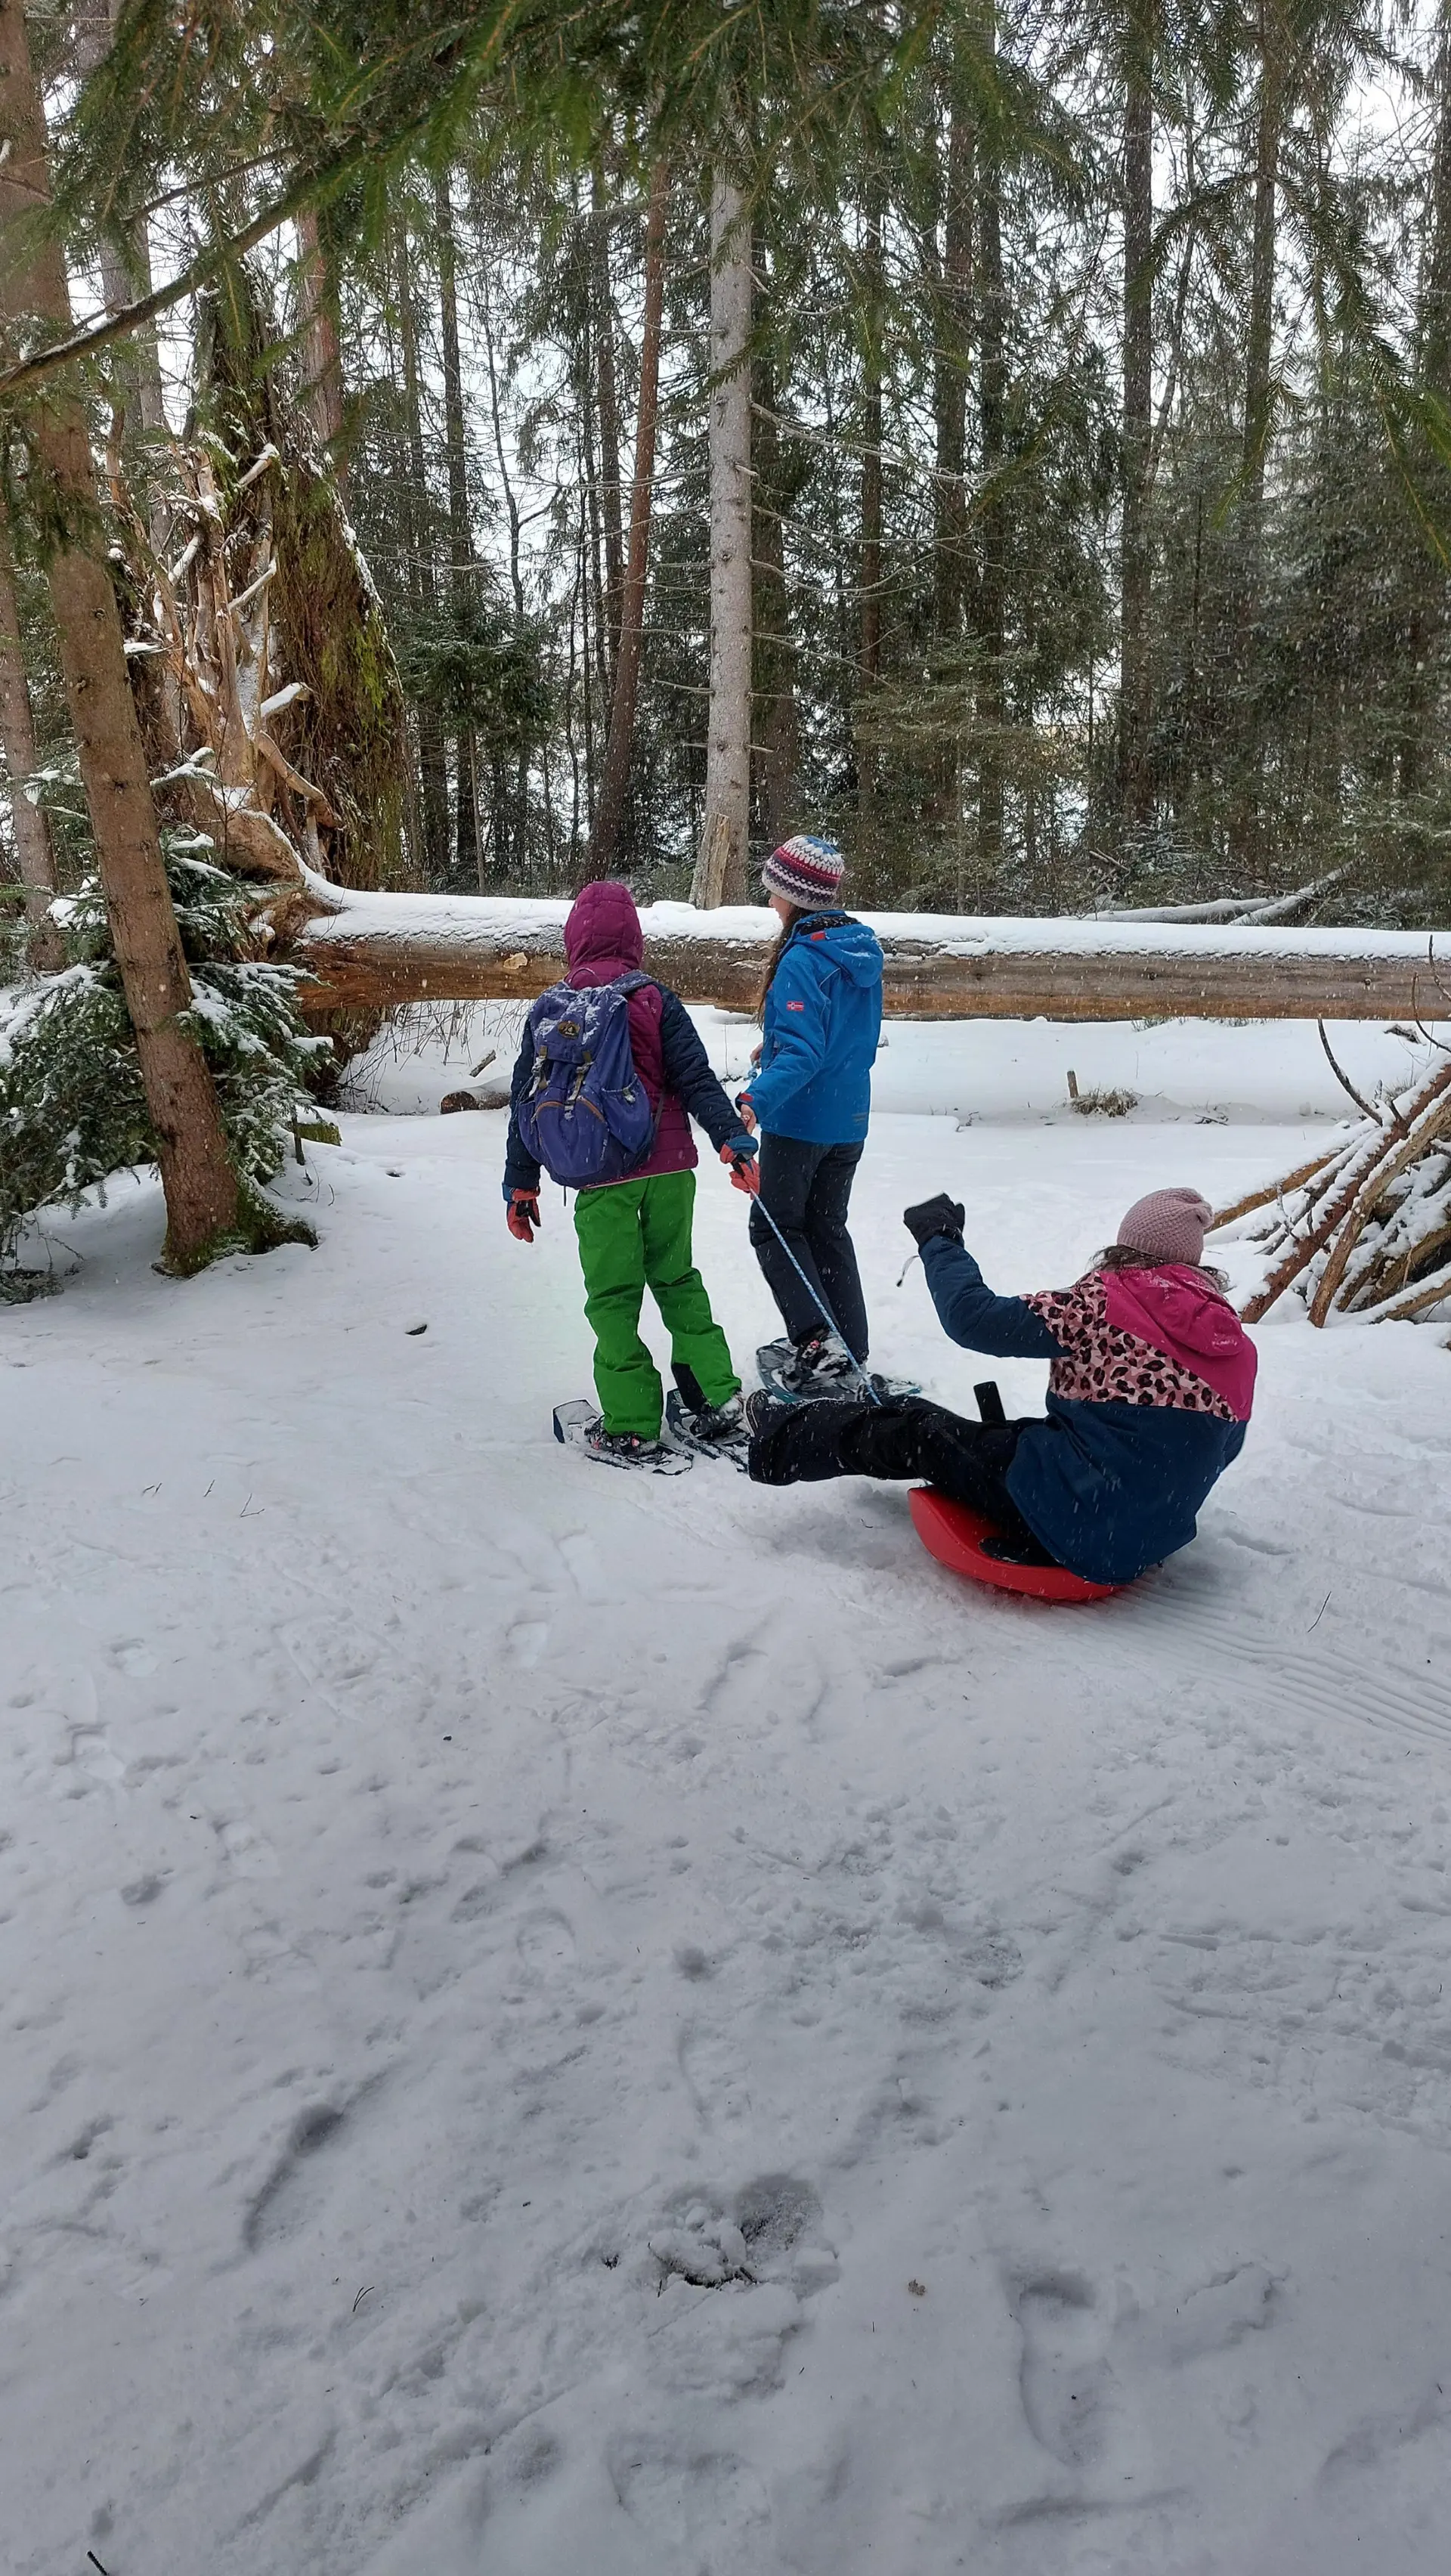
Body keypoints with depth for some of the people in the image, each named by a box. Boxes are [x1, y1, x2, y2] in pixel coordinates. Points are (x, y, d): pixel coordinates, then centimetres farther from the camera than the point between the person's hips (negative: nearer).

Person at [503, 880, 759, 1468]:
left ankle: (630, 1430, 9)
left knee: (613, 1298, 7)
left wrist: (521, 1182, 11)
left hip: (601, 1177, -1)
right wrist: (733, 1139, -9)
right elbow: (695, 1078, -8)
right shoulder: (656, 999, -1)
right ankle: (718, 1404, 16)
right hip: (669, 1168, 2)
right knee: (677, 1279, 17)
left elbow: (527, 1101, 4)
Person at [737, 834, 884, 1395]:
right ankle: (850, 1354, 20)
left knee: (775, 1227, 7)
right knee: (829, 1229, 18)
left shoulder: (801, 962, -21)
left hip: (800, 1120, -8)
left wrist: (756, 1101, -38)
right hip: (850, 1120, 8)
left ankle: (814, 1342, -6)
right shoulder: (862, 949, 5)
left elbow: (801, 1053, -28)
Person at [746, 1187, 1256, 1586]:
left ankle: (783, 1439, 31)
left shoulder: (1108, 1299, -14)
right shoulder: (1236, 1343, 3)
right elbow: (1220, 1448, 15)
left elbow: (973, 1317, -15)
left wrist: (939, 1239, 1)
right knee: (981, 1432, 26)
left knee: (911, 1429, 12)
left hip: (1067, 1522, -7)